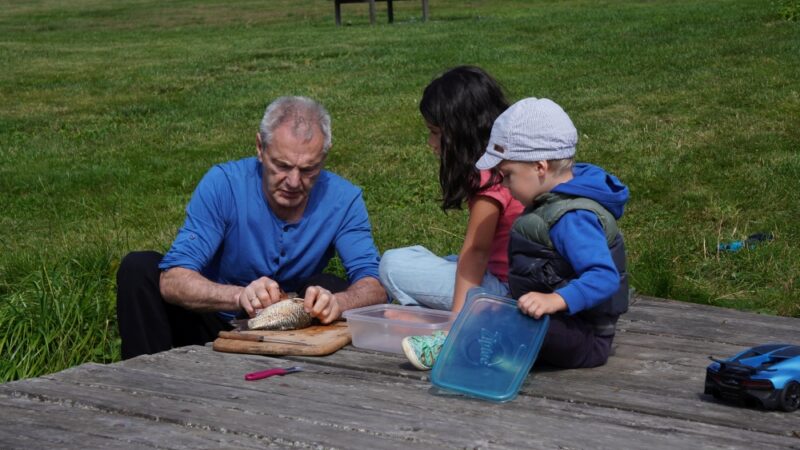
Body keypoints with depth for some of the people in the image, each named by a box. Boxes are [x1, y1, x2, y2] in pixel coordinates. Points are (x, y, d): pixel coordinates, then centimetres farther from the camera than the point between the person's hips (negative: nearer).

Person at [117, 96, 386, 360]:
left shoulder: (342, 199, -13)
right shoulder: (223, 184, -19)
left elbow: (375, 288, -20)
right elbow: (172, 281, -27)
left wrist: (336, 303, -46)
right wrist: (239, 296, -48)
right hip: (215, 325, 0)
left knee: (331, 287, -27)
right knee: (139, 268, -21)